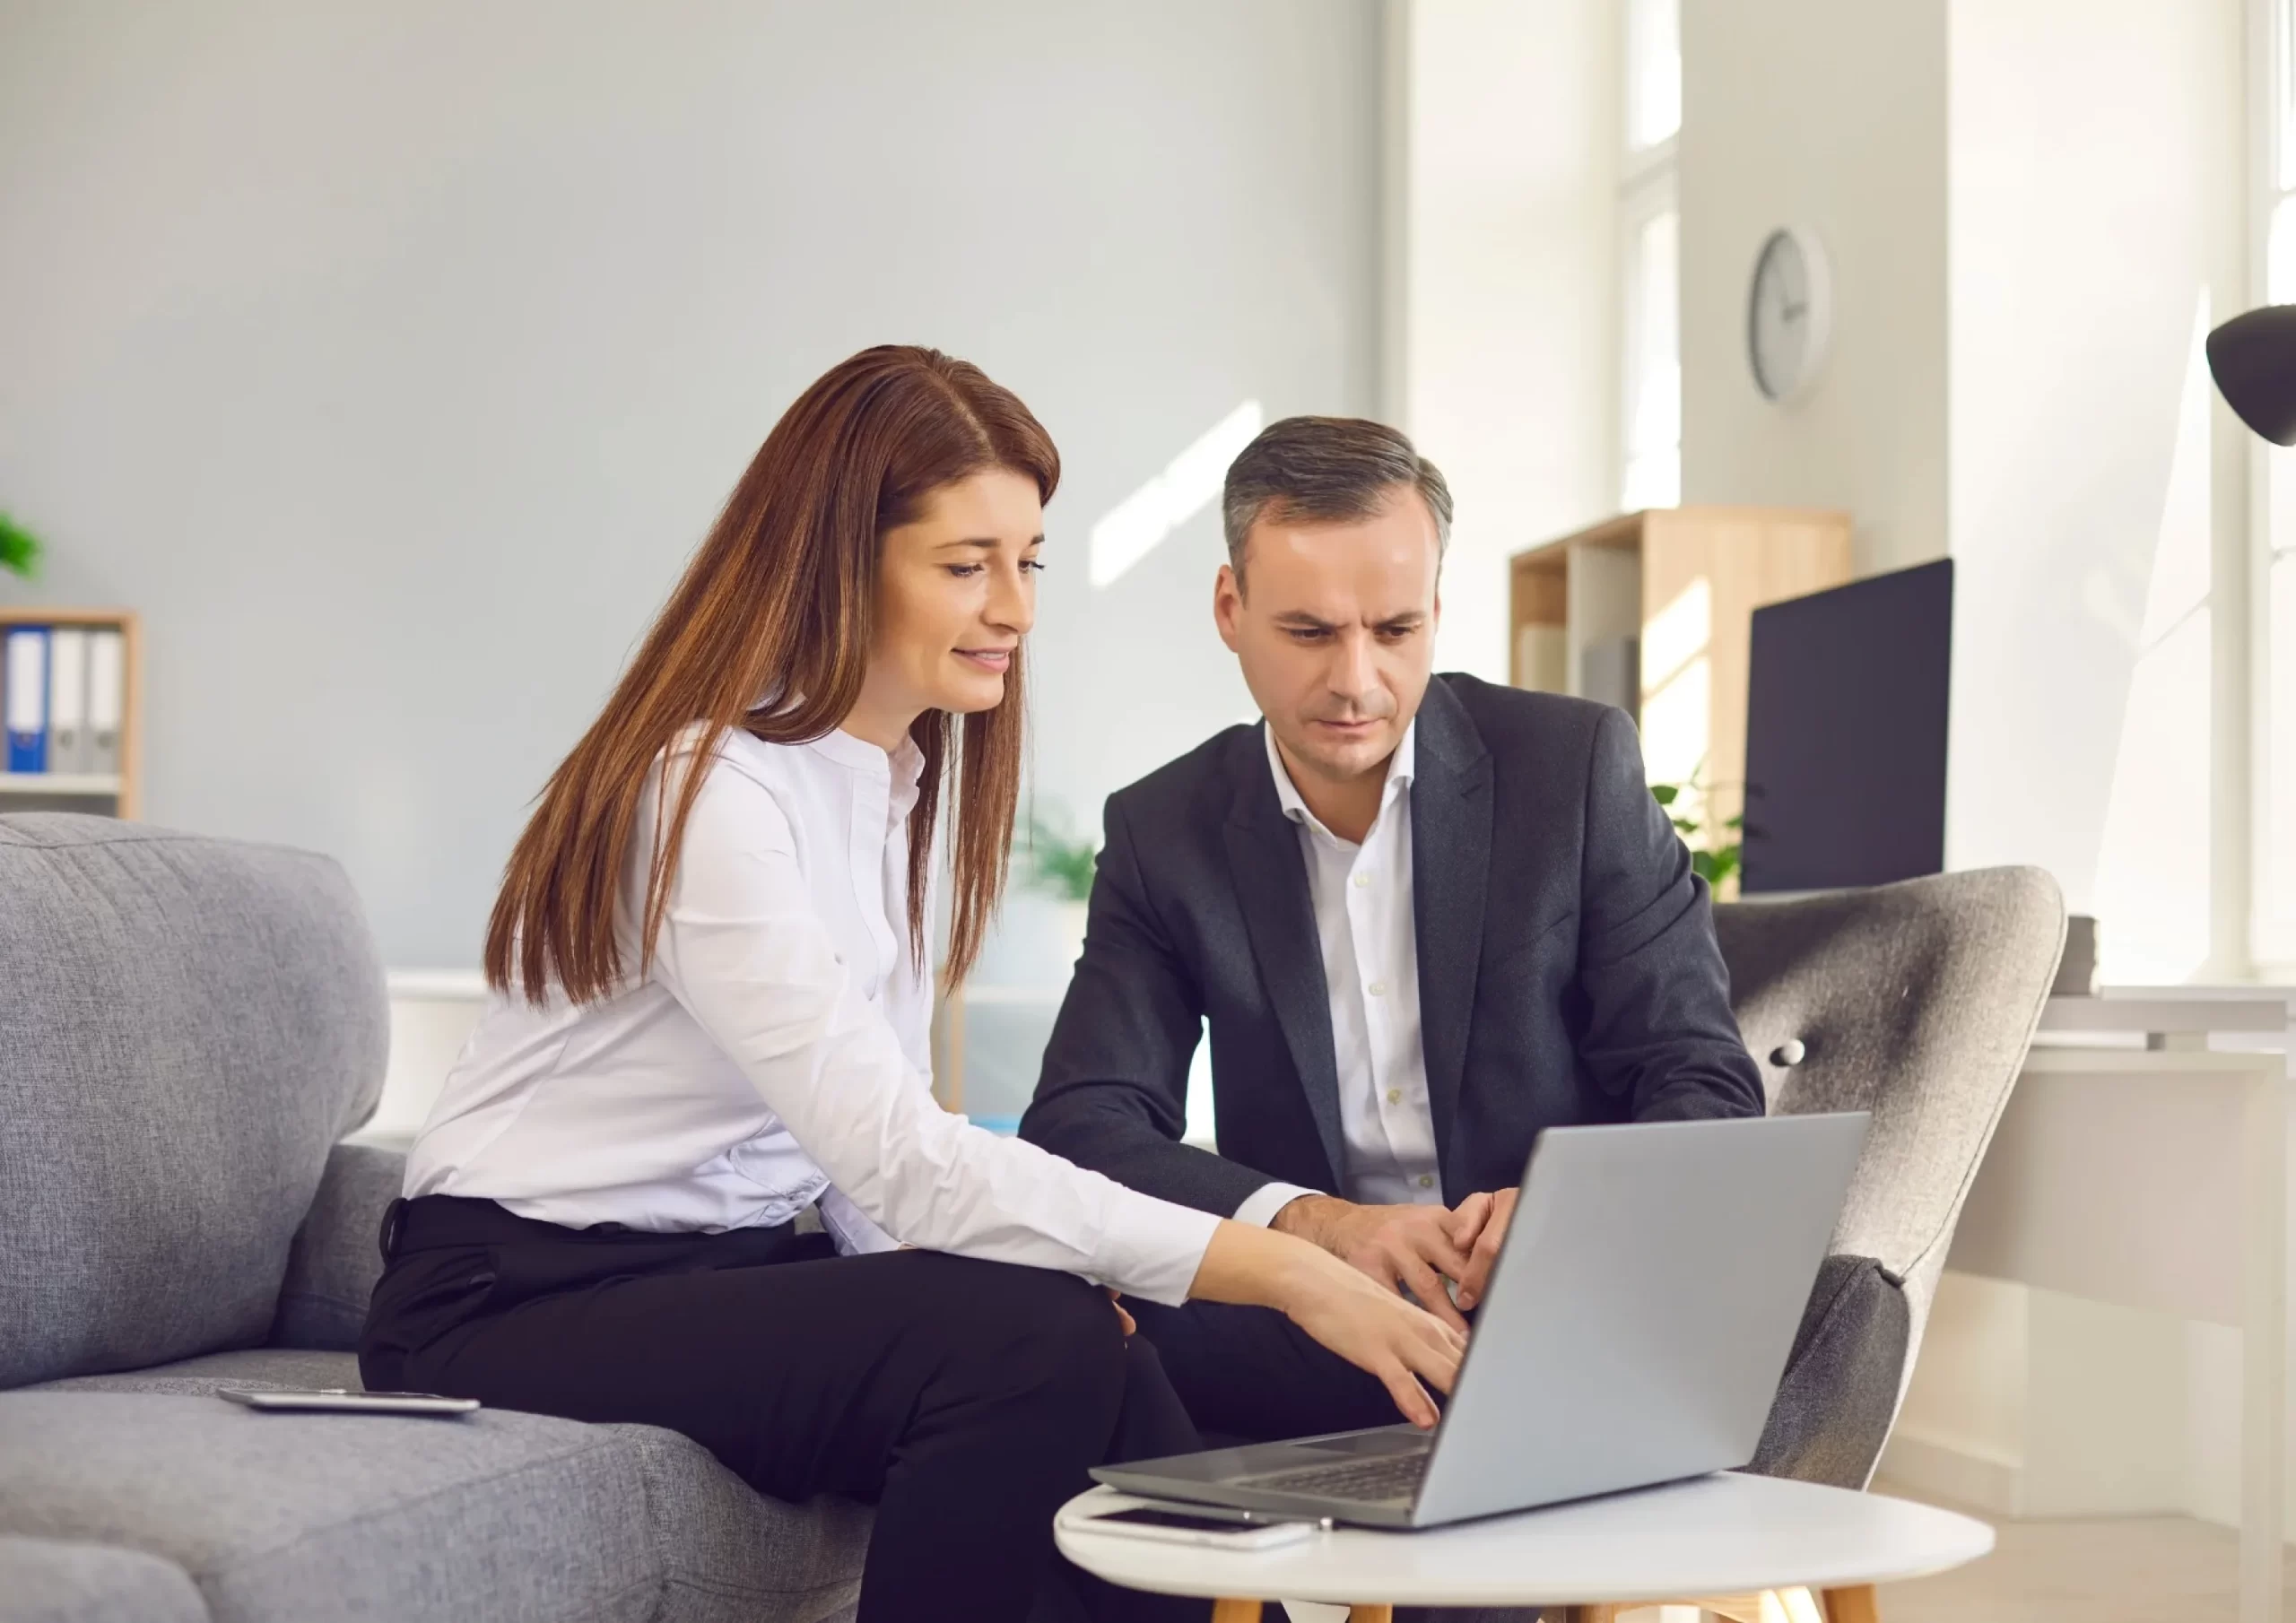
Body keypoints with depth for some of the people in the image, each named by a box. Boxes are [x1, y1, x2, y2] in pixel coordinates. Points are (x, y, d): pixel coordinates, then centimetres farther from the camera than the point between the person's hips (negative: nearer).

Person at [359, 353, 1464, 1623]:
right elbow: (899, 1159, -29)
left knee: (1119, 1408, -20)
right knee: (1033, 1347, -27)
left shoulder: (905, 774, 8)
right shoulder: (711, 792, -20)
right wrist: (1280, 1270, -33)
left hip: (727, 1267, 7)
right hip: (517, 1306, -7)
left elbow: (868, 1157, 6)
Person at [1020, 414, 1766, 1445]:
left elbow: (1707, 1089, -1)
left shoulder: (1576, 764, 0)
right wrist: (1311, 1223, -25)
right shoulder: (1165, 833, 4)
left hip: (1576, 1297, -3)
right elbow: (1080, 1127, -5)